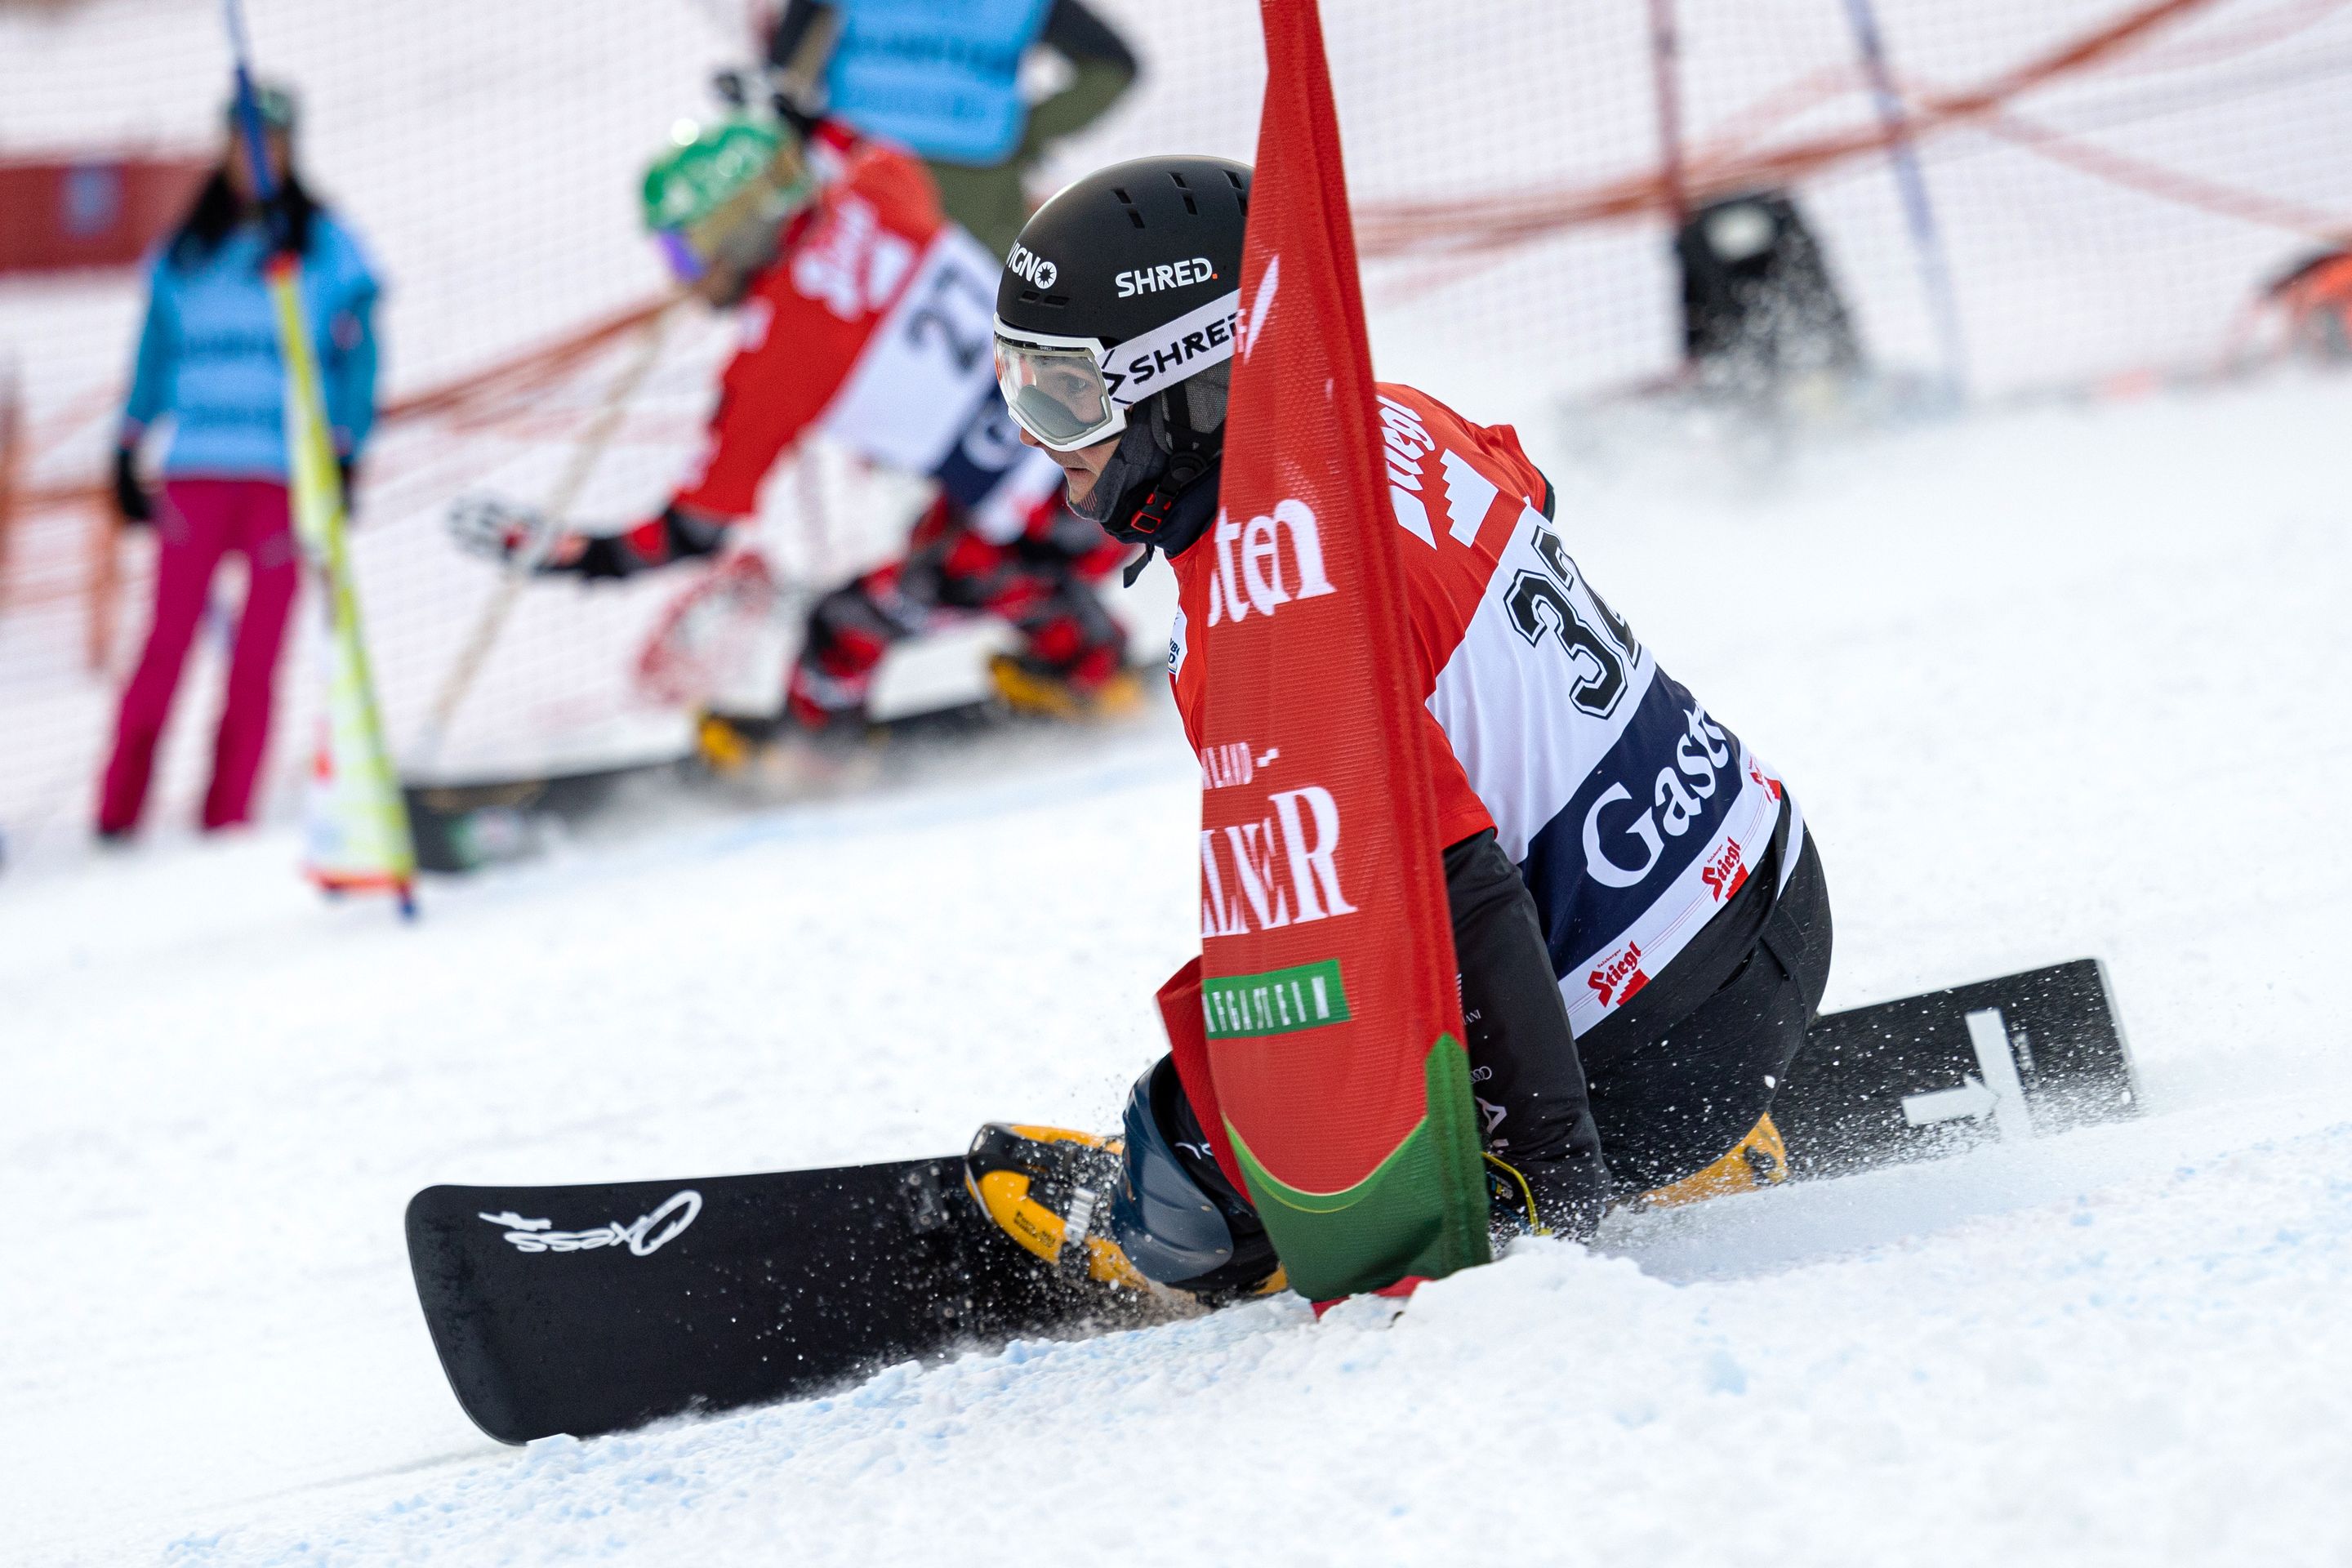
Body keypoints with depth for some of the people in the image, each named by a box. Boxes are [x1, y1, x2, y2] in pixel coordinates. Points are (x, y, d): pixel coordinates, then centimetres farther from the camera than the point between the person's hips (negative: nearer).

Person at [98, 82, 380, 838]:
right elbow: (154, 357, 16)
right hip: (195, 474, 1)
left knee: (258, 657, -2)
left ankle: (227, 819, 3)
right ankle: (119, 812, -5)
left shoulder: (326, 250, 6)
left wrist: (342, 457, -4)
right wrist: (130, 455, 10)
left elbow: (357, 362, 4)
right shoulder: (183, 255, 12)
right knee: (169, 641, -7)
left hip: (287, 476, -1)